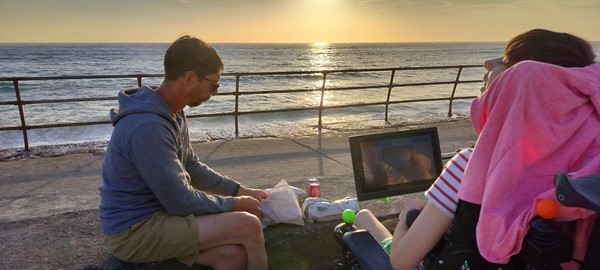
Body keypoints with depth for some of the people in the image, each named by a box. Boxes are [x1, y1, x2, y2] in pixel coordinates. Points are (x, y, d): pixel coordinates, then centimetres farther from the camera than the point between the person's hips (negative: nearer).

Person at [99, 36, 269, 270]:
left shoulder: (172, 113, 5)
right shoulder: (148, 127, -27)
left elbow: (192, 168, 14)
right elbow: (182, 202, -23)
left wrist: (241, 191, 7)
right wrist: (235, 204, -9)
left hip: (152, 215, 9)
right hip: (135, 231, -9)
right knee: (249, 225, -18)